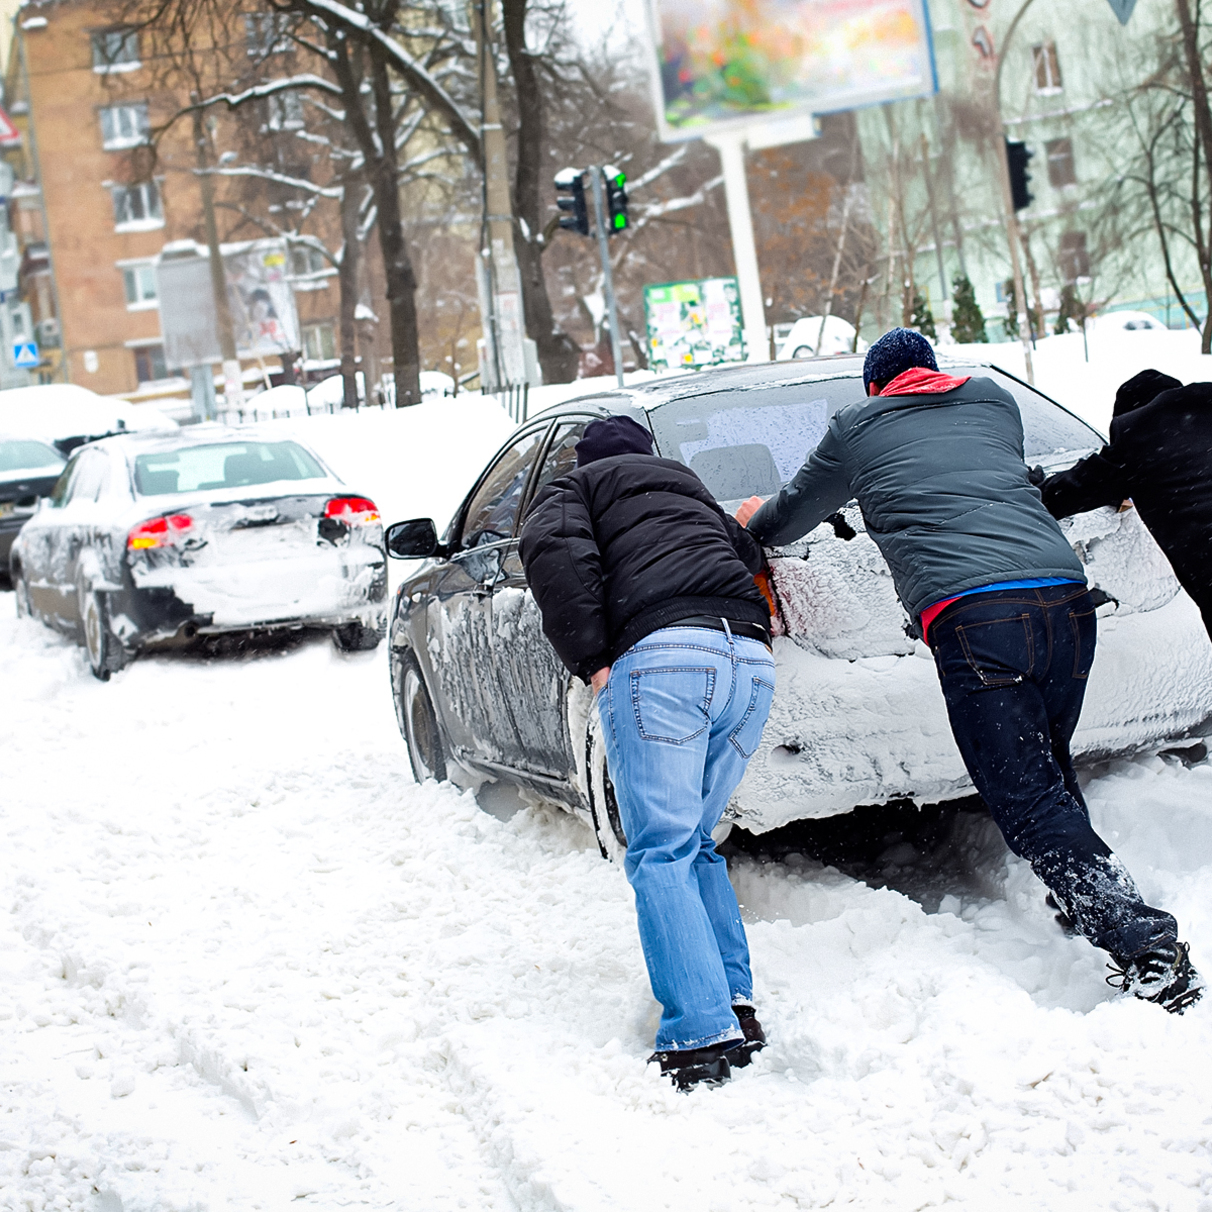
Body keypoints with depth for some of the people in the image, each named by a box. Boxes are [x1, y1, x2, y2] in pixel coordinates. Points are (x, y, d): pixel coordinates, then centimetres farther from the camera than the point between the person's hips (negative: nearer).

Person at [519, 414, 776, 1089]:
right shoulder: (691, 490, 39)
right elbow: (751, 555, 27)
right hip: (752, 663, 6)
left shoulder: (576, 488, 20)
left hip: (662, 656, -6)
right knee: (697, 842, 19)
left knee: (661, 854, -5)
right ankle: (737, 1003, 9)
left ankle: (702, 1035, -16)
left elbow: (554, 548, -2)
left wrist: (593, 661, -3)